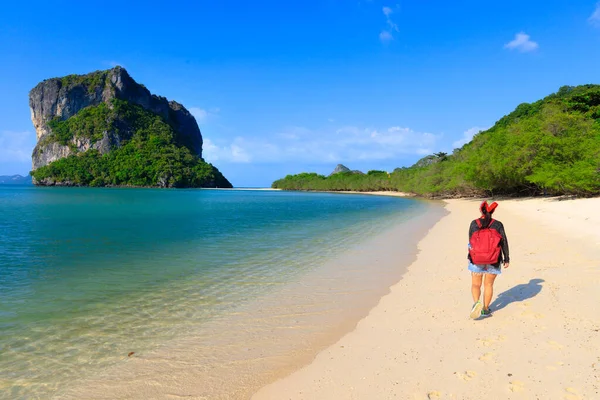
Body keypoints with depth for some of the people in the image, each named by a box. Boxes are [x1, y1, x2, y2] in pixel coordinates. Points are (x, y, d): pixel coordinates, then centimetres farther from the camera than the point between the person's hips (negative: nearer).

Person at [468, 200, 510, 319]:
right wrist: (506, 259, 6)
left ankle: (476, 302, -15)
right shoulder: (498, 225, -3)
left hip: (477, 259, -1)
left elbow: (470, 242, 2)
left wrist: (470, 256, 15)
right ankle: (485, 309, 20)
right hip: (493, 260, 1)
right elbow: (504, 243, -2)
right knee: (488, 285, 14)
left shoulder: (474, 224, -4)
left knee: (475, 284, 10)